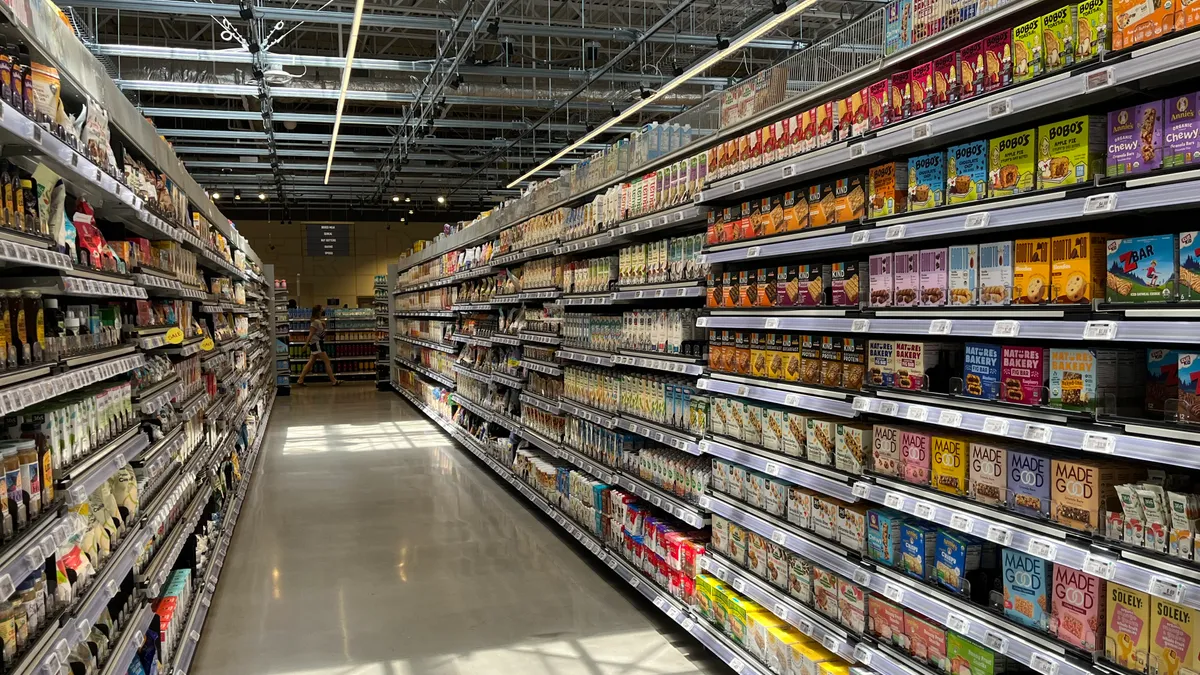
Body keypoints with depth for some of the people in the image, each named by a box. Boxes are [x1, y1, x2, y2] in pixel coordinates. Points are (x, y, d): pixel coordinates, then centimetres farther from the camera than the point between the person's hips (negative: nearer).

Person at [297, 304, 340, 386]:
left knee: (311, 362, 9)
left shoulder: (319, 321, 12)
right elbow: (311, 334, -17)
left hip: (319, 343, 10)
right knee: (327, 361, -9)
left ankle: (300, 380, 10)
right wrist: (306, 344, -17)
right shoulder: (315, 322, -15)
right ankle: (334, 381, -9)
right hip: (316, 343, -10)